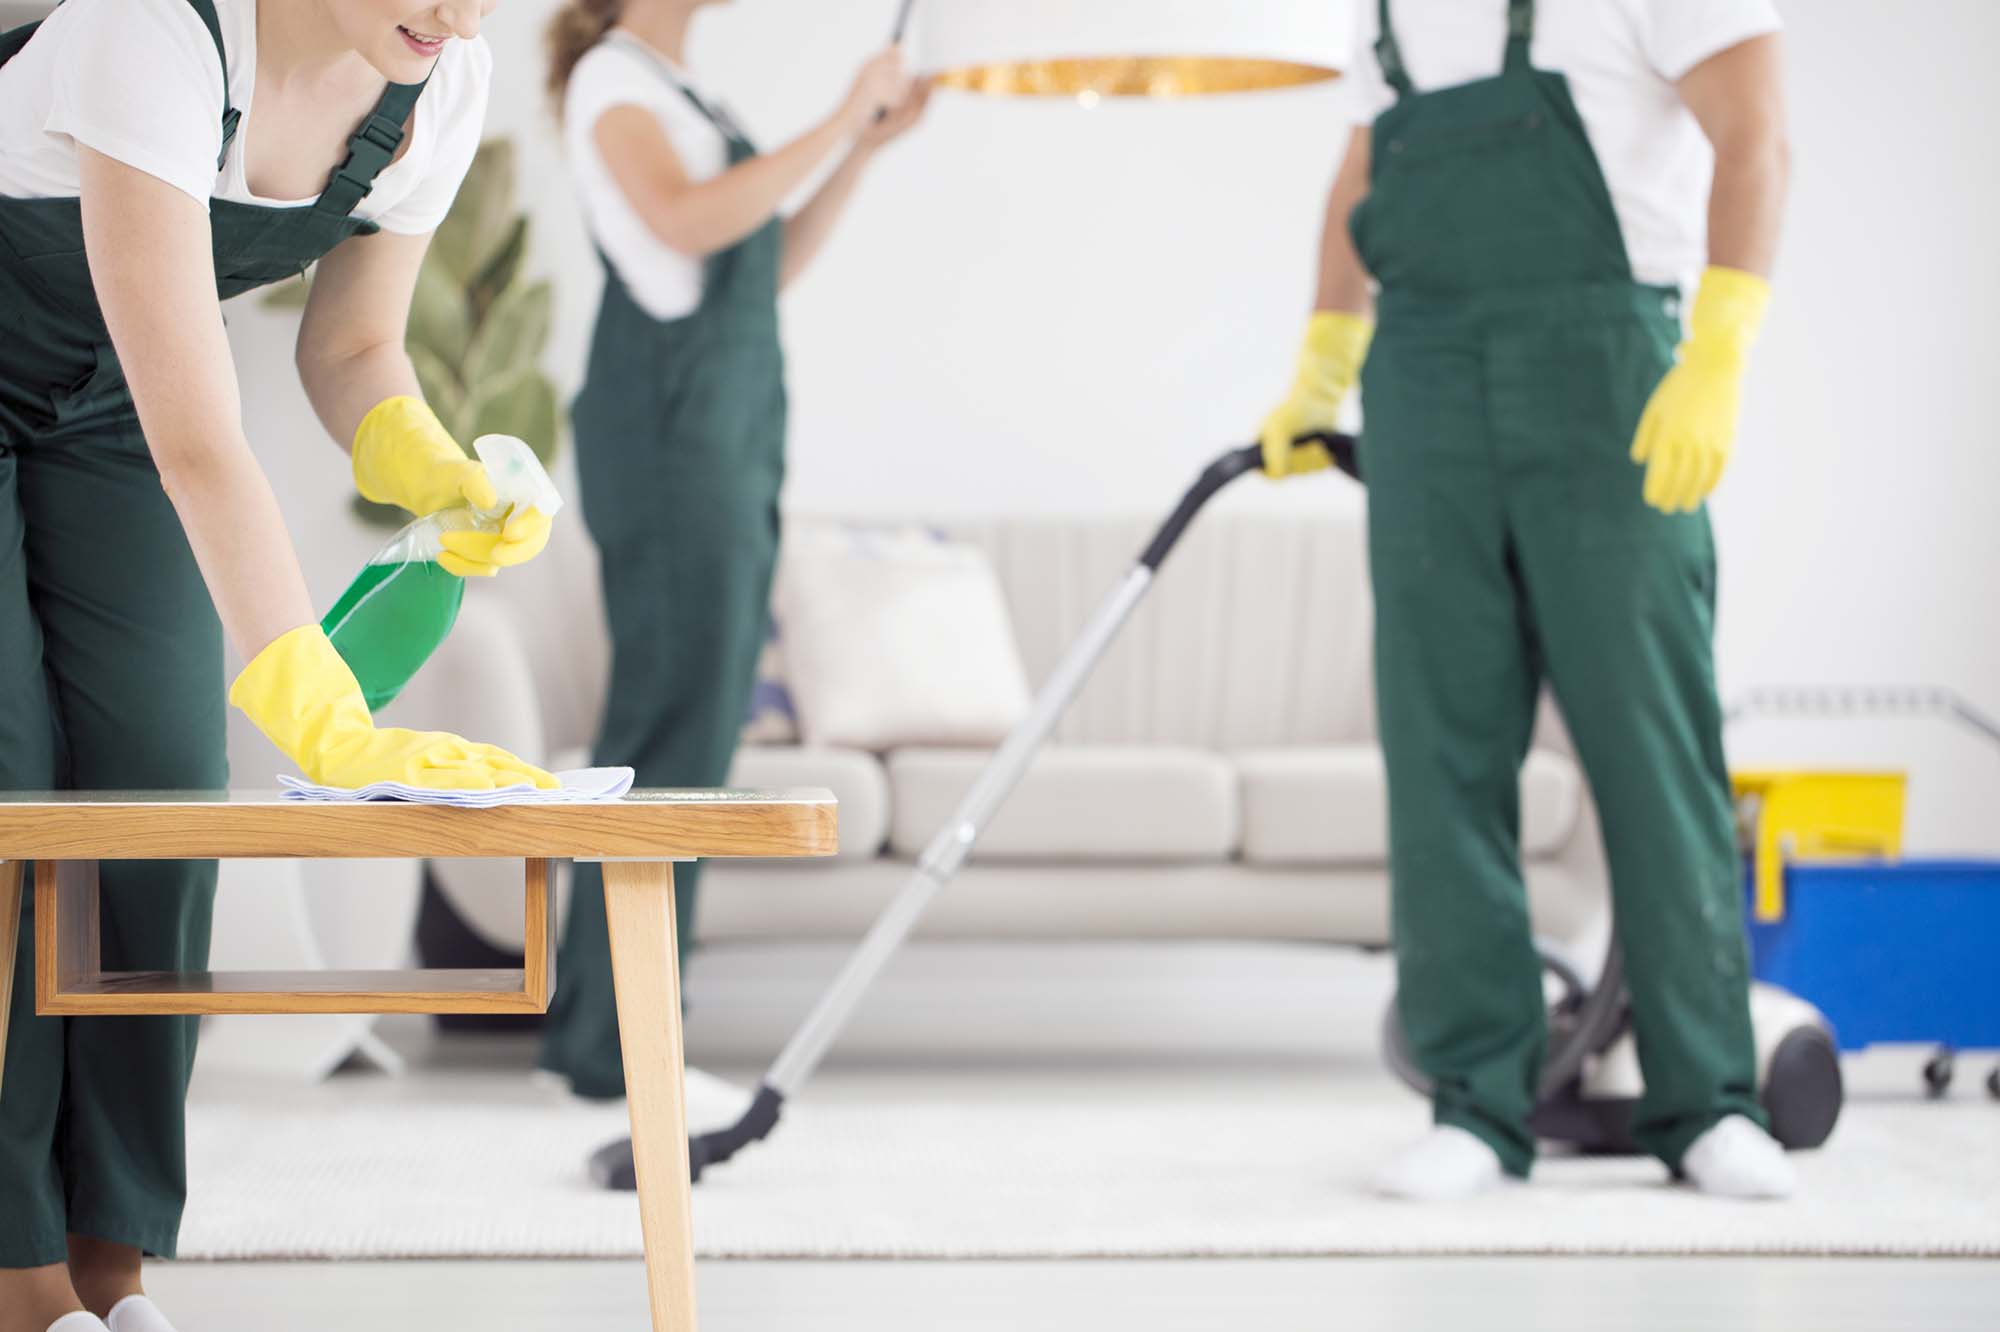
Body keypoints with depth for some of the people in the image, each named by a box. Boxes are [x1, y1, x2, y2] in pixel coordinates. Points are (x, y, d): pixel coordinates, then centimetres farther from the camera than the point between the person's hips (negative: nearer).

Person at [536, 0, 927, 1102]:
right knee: (675, 718, -11)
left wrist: (866, 148, 12)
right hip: (667, 422, -9)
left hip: (735, 424, 9)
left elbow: (772, 266, 20)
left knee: (701, 712, 7)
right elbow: (687, 223, -22)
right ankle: (622, 1042, -9)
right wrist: (838, 123, -17)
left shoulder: (683, 92, 21)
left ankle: (587, 1016, 12)